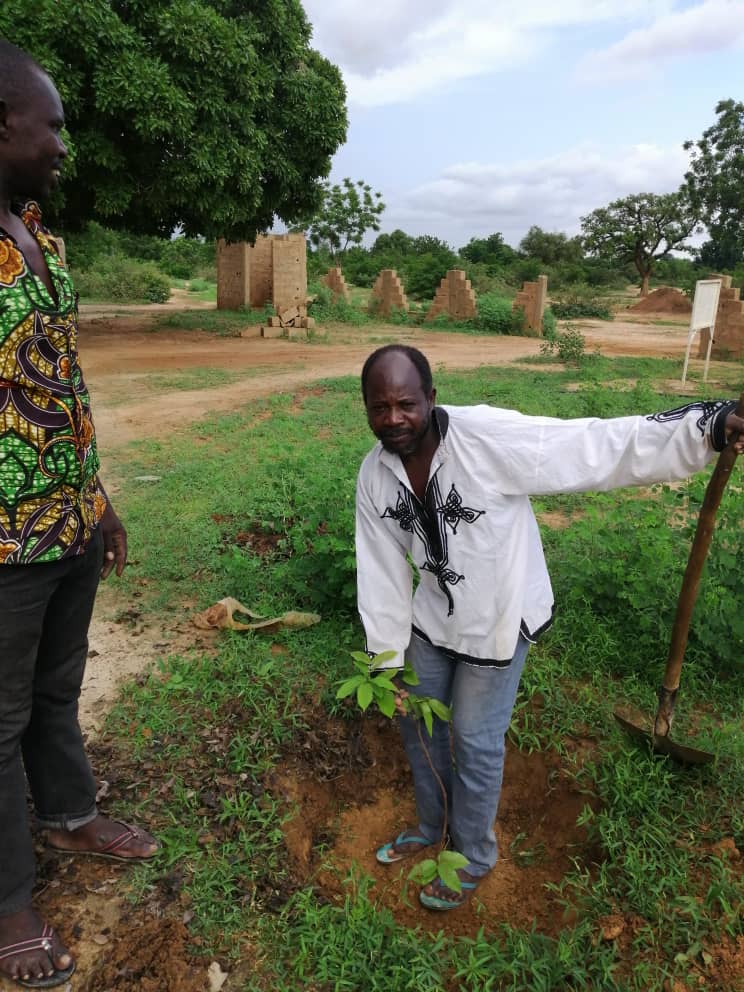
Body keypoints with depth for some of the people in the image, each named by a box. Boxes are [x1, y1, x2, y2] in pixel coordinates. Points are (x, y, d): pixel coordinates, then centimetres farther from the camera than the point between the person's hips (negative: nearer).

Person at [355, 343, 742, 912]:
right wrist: (387, 659, -1)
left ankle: (474, 859, 39)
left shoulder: (488, 438, -30)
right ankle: (431, 825, 50)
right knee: (417, 720, 20)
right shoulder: (375, 476, -12)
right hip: (431, 617, 6)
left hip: (499, 618, -5)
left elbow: (598, 447, -31)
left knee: (475, 741, 9)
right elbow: (382, 571, -6)